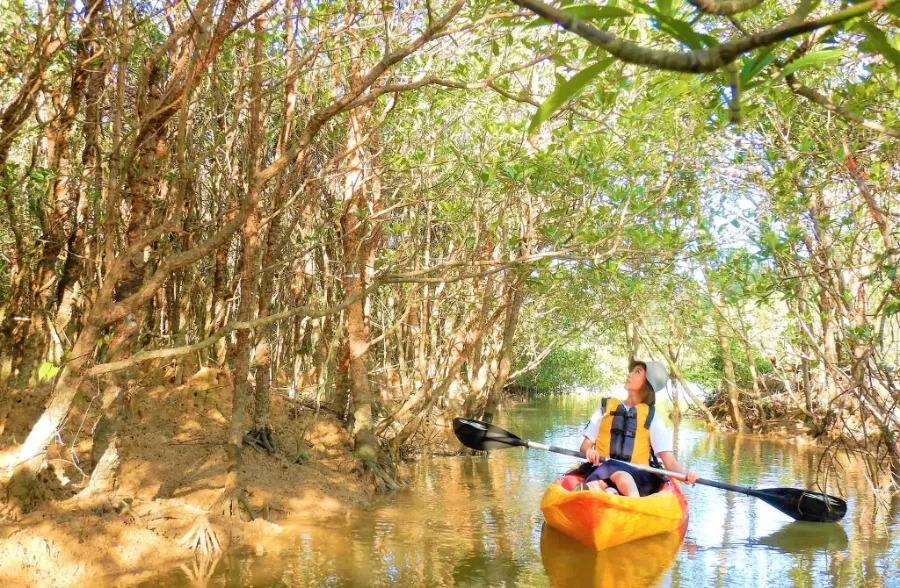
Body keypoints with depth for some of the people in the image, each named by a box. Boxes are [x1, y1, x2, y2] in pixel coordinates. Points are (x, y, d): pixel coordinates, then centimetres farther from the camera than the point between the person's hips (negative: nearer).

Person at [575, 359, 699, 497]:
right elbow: (585, 446, 17)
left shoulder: (652, 418, 11)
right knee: (597, 484, -37)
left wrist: (684, 474, -20)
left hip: (638, 479, -2)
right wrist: (589, 451, -8)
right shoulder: (606, 408, 19)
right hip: (601, 472, 2)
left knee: (613, 469, -38)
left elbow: (669, 461, 2)